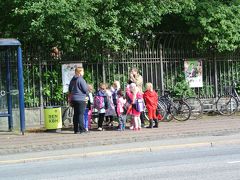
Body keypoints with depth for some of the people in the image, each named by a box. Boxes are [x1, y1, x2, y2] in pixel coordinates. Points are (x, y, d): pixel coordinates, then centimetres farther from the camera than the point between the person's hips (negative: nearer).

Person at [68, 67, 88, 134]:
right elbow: (85, 90, -13)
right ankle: (81, 129, -4)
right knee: (81, 114, -5)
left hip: (73, 99, 7)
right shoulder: (81, 79, -13)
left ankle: (76, 129, 12)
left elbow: (69, 89, 18)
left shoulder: (72, 80, 11)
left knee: (75, 114, 10)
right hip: (80, 99, -7)